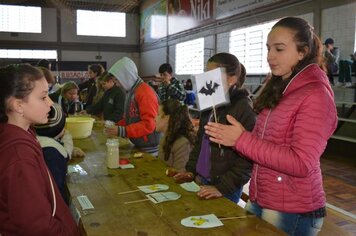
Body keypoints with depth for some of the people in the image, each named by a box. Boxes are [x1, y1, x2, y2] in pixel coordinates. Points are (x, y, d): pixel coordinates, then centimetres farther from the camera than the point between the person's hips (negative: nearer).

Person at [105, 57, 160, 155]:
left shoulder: (145, 92, -17)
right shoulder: (131, 91, 9)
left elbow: (148, 125, -23)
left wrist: (121, 131, -25)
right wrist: (116, 126, 2)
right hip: (137, 146, 8)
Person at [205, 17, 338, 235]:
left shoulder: (315, 95, -15)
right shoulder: (278, 90, 9)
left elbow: (301, 163, -23)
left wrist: (241, 140, -25)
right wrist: (229, 135, -4)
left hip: (292, 212, -7)